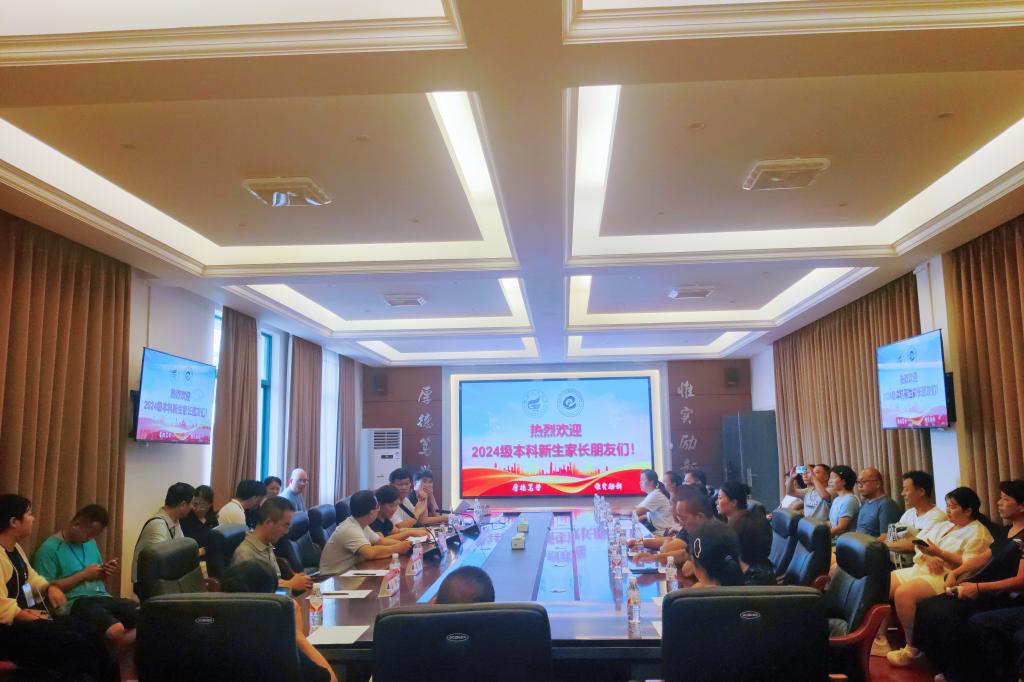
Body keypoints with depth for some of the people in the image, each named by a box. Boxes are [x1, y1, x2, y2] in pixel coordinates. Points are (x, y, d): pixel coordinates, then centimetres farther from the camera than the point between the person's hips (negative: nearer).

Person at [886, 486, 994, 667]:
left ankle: (912, 649, -16)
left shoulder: (977, 533, -2)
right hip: (920, 570, 9)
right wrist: (928, 557, -7)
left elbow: (969, 566, -14)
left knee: (903, 593, -32)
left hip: (946, 578, -9)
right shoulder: (942, 526, 23)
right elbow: (918, 545, 15)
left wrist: (940, 553, -19)